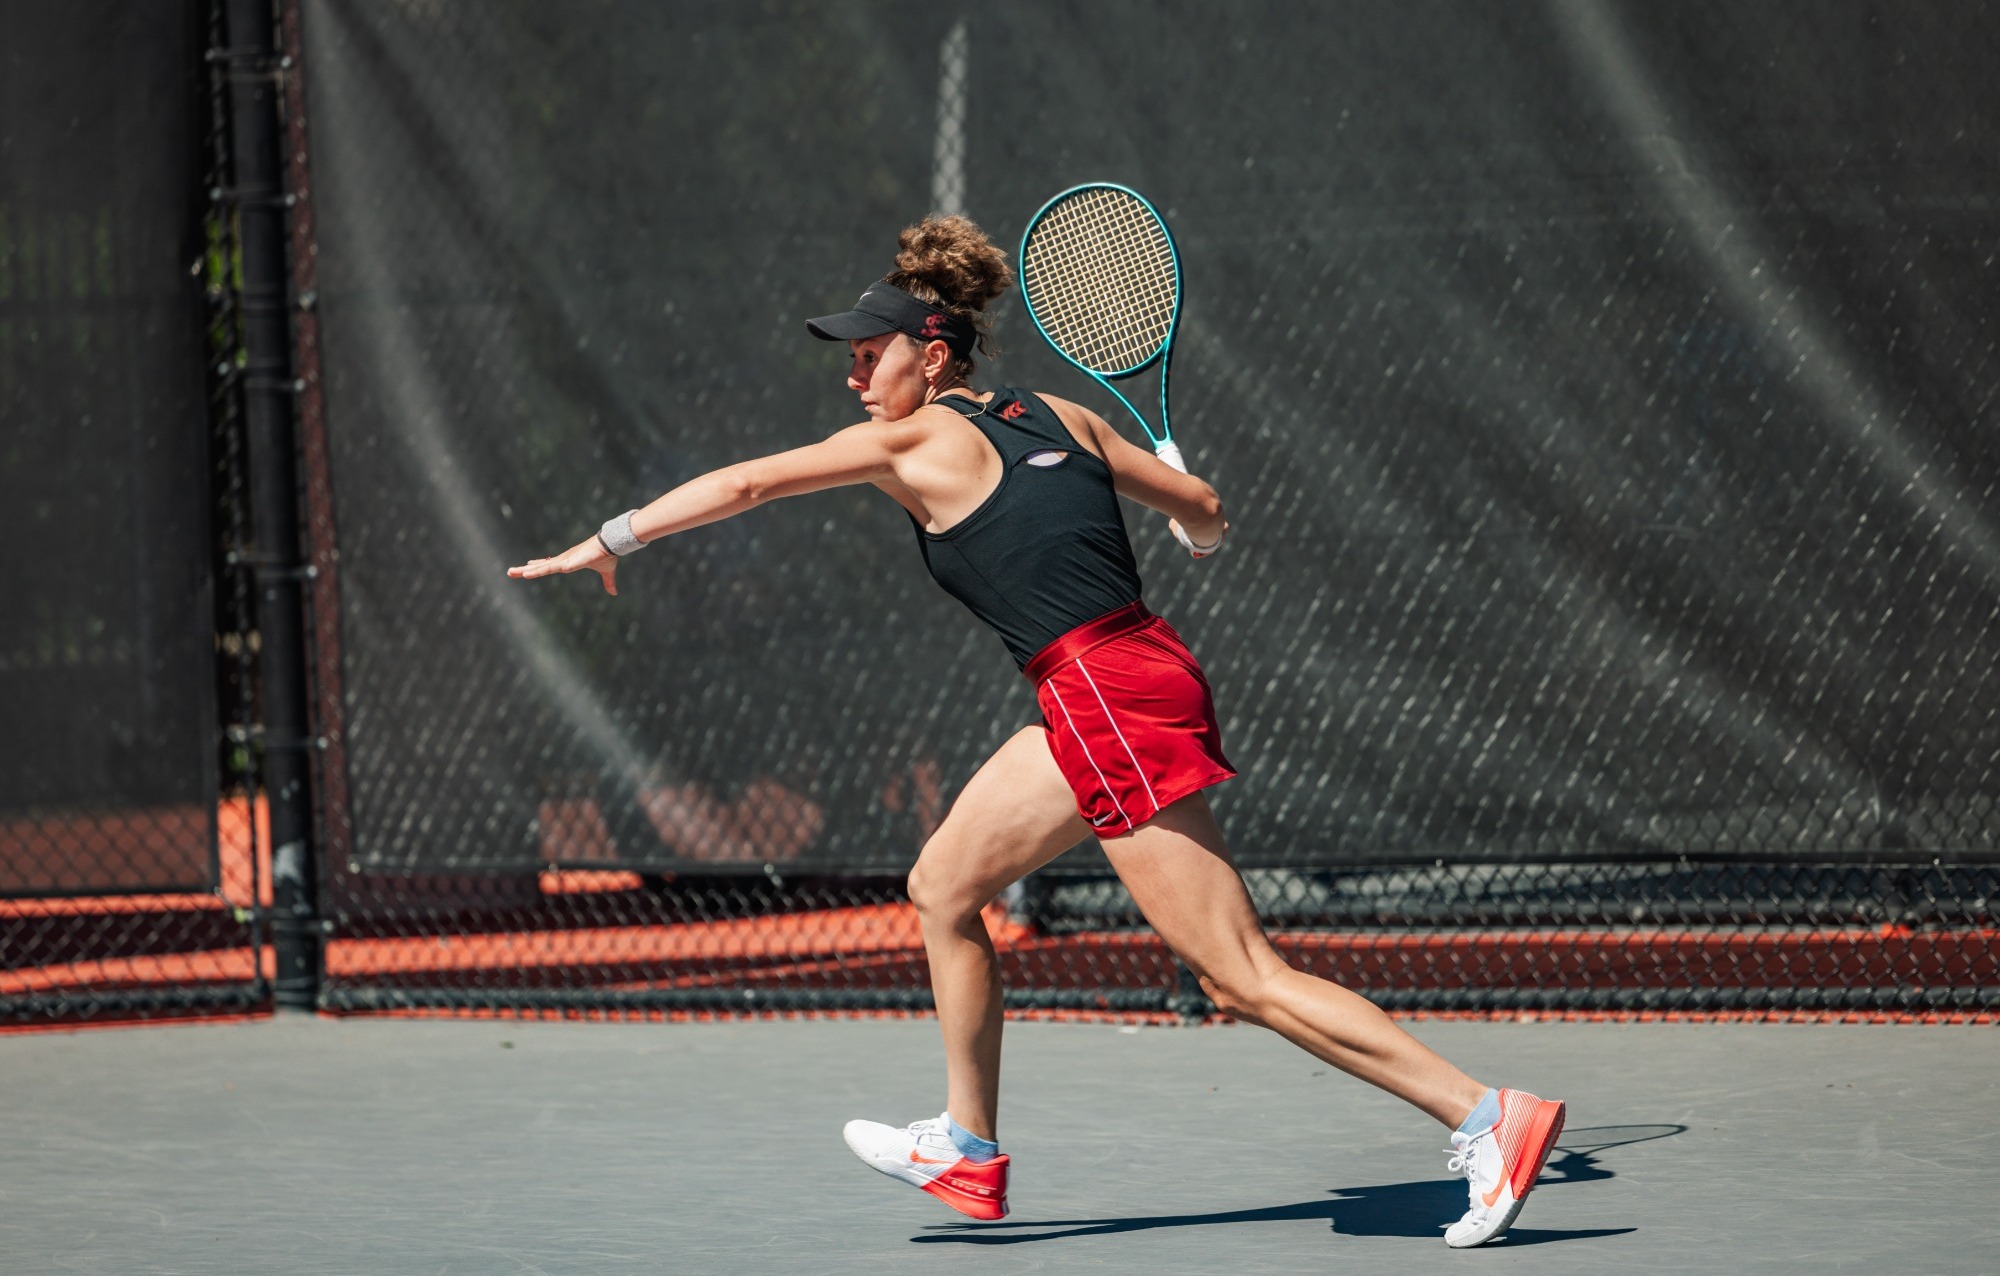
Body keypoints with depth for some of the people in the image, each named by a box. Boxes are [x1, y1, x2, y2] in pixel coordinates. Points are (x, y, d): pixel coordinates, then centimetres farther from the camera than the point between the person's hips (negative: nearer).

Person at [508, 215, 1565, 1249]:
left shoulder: (915, 444, -5)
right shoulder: (1058, 417, 13)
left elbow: (743, 484, -1)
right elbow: (1199, 507, 19)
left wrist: (610, 541, 9)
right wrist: (1198, 536, 42)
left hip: (1114, 706, -9)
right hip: (1097, 711, 9)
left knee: (1244, 981, -8)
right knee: (944, 887, 21)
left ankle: (1489, 1119, -10)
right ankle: (969, 1151, 30)